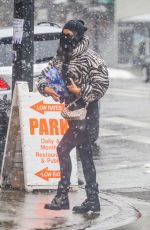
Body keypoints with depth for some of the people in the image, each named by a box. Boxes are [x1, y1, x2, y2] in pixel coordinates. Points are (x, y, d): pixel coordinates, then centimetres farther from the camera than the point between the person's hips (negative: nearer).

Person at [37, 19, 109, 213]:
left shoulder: (91, 59, -14)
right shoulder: (62, 57, 10)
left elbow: (101, 85, -18)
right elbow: (45, 74, 12)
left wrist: (79, 91, -21)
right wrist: (46, 88, -8)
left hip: (86, 112, -8)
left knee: (63, 149, -12)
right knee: (84, 155, 11)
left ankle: (62, 197, -7)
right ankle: (92, 200, 17)